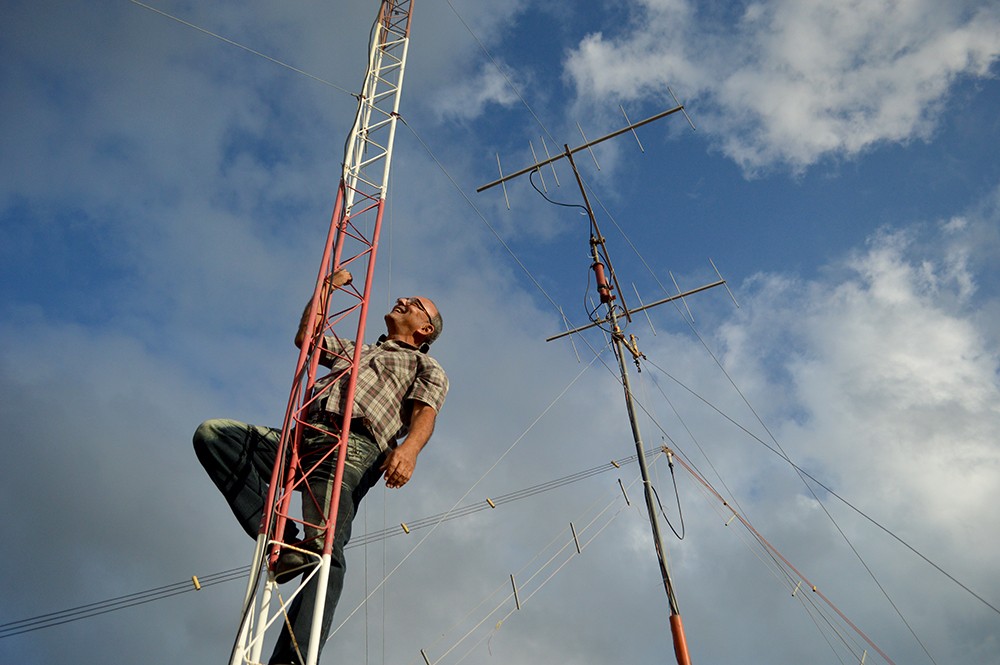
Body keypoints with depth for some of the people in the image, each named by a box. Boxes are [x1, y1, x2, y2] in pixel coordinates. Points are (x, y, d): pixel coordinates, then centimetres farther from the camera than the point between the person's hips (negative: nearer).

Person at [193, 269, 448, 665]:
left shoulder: (425, 366, 21)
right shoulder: (355, 351, 40)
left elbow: (424, 413, 1)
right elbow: (304, 337, 40)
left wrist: (409, 447, -21)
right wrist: (326, 287, 40)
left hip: (352, 449, -6)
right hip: (301, 440, 7)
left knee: (324, 550, -25)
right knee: (212, 433, -11)